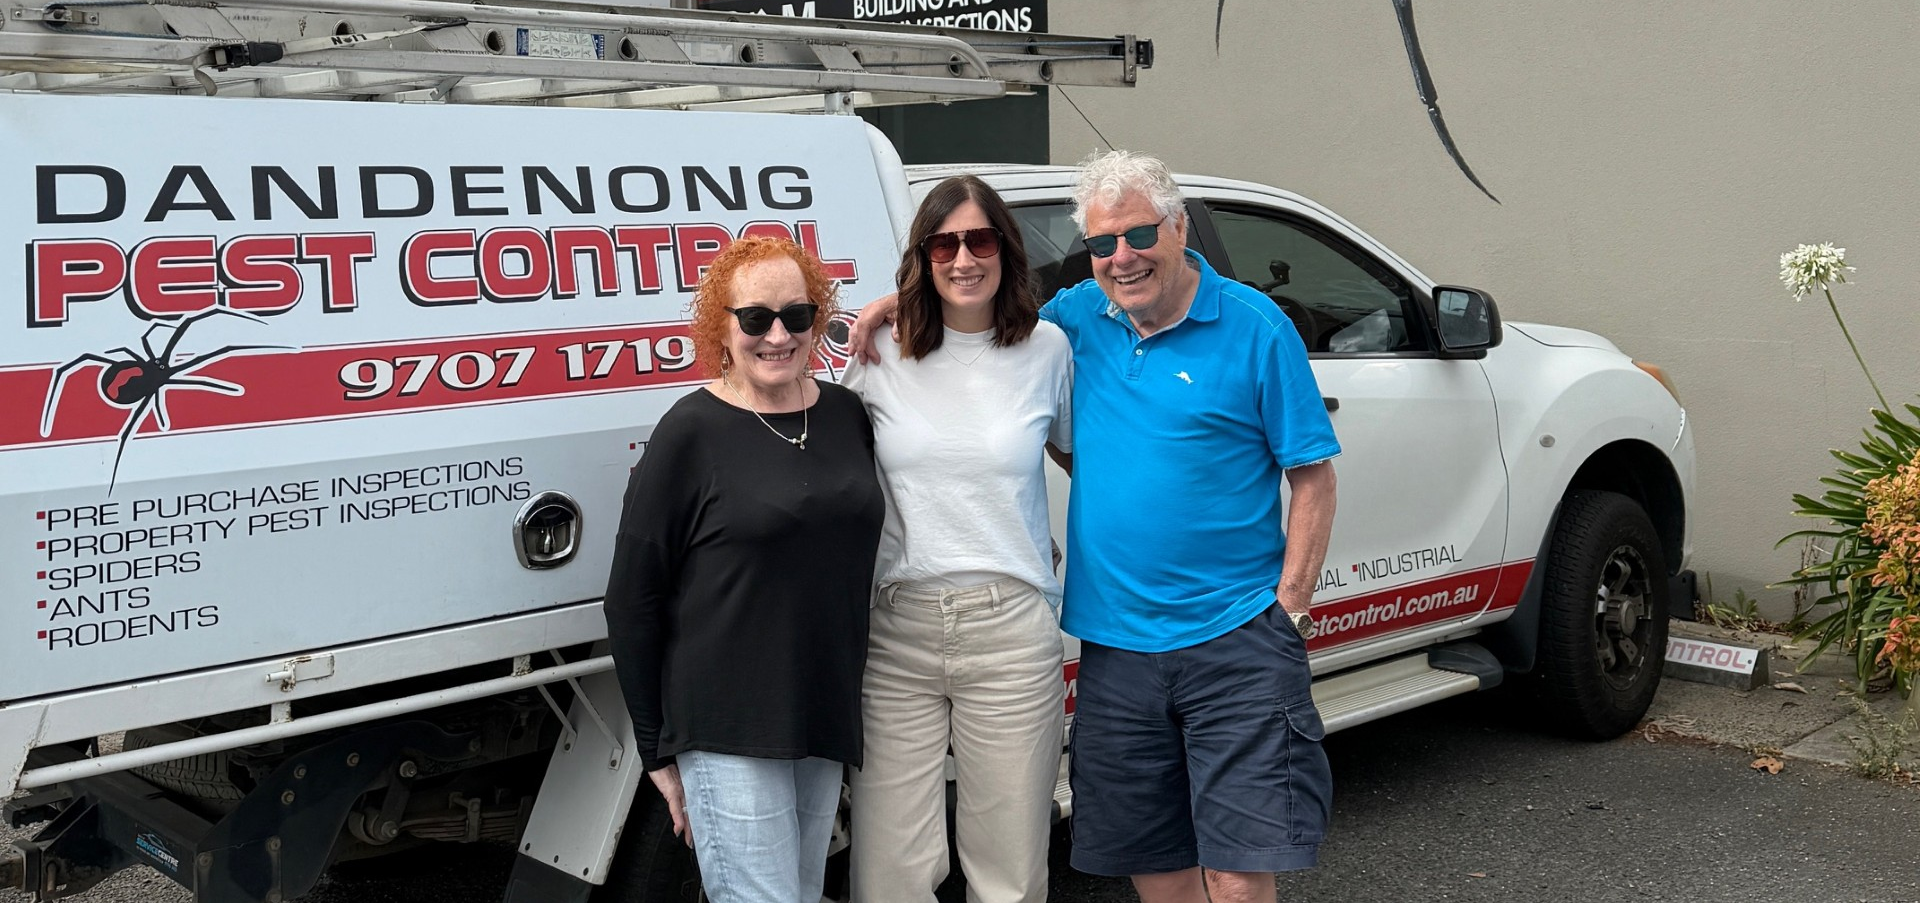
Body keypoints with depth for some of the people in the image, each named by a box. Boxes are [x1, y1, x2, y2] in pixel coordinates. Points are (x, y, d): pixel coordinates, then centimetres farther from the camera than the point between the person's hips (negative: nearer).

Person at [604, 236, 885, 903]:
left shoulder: (847, 415, 6)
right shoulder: (692, 433, -9)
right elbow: (632, 600, -7)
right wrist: (657, 749, -6)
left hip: (827, 722, 6)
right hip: (727, 733, -6)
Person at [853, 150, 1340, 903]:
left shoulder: (1254, 329, -5)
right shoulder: (1083, 315, 8)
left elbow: (1312, 477, -3)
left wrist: (1289, 608, -10)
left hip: (1233, 643, -5)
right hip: (1114, 645, 5)